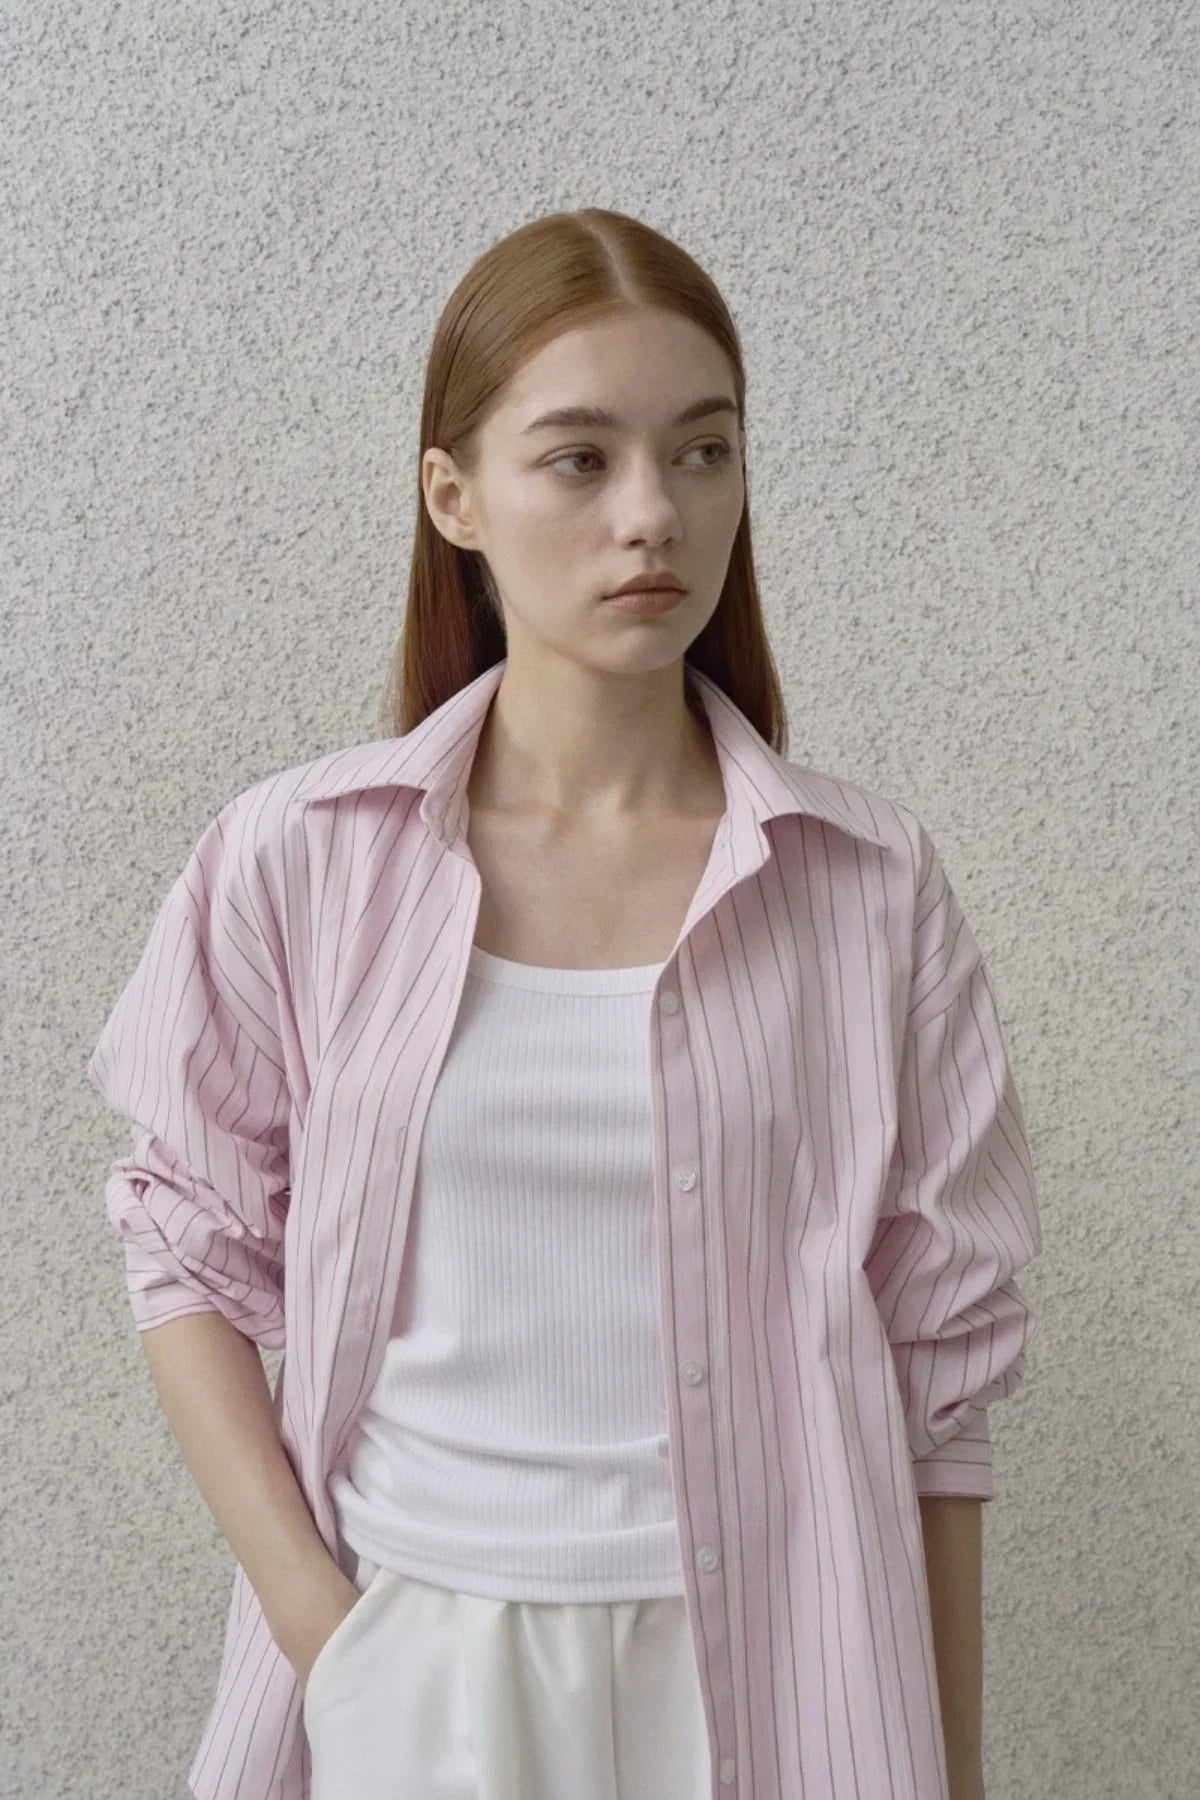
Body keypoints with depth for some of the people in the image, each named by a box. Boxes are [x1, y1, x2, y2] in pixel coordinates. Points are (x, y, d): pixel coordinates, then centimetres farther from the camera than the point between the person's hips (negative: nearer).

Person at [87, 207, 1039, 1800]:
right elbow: (193, 1253, 1)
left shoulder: (869, 884, -7)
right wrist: (315, 1618, -9)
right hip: (404, 1666, 0)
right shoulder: (297, 865, -7)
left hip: (762, 1667, 1)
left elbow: (939, 1356, -2)